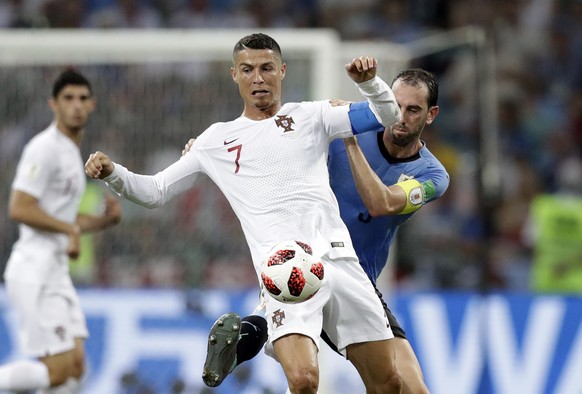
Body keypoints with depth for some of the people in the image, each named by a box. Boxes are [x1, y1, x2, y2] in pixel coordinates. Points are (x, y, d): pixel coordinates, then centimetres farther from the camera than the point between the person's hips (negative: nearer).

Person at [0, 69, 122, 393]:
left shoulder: (73, 152, 19)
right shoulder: (45, 148, -11)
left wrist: (105, 220, 10)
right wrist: (71, 228, -16)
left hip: (56, 270, 10)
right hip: (35, 272, -10)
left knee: (75, 367, 5)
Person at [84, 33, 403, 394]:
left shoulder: (311, 116, 14)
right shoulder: (216, 140, 15)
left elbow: (387, 117, 10)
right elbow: (155, 192, 20)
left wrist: (368, 81, -9)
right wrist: (113, 174, 2)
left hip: (338, 259, 2)